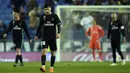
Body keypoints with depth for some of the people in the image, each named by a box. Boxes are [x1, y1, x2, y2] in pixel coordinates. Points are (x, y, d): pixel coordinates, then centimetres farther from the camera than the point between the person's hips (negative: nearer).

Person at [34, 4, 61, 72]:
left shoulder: (54, 16, 0)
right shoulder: (42, 17, 6)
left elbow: (58, 25, -2)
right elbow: (39, 26, 15)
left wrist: (58, 33, -17)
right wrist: (36, 35, 16)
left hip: (53, 37, 0)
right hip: (45, 37, 0)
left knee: (53, 52, 4)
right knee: (44, 50, -16)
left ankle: (51, 67, 13)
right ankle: (43, 66, -25)